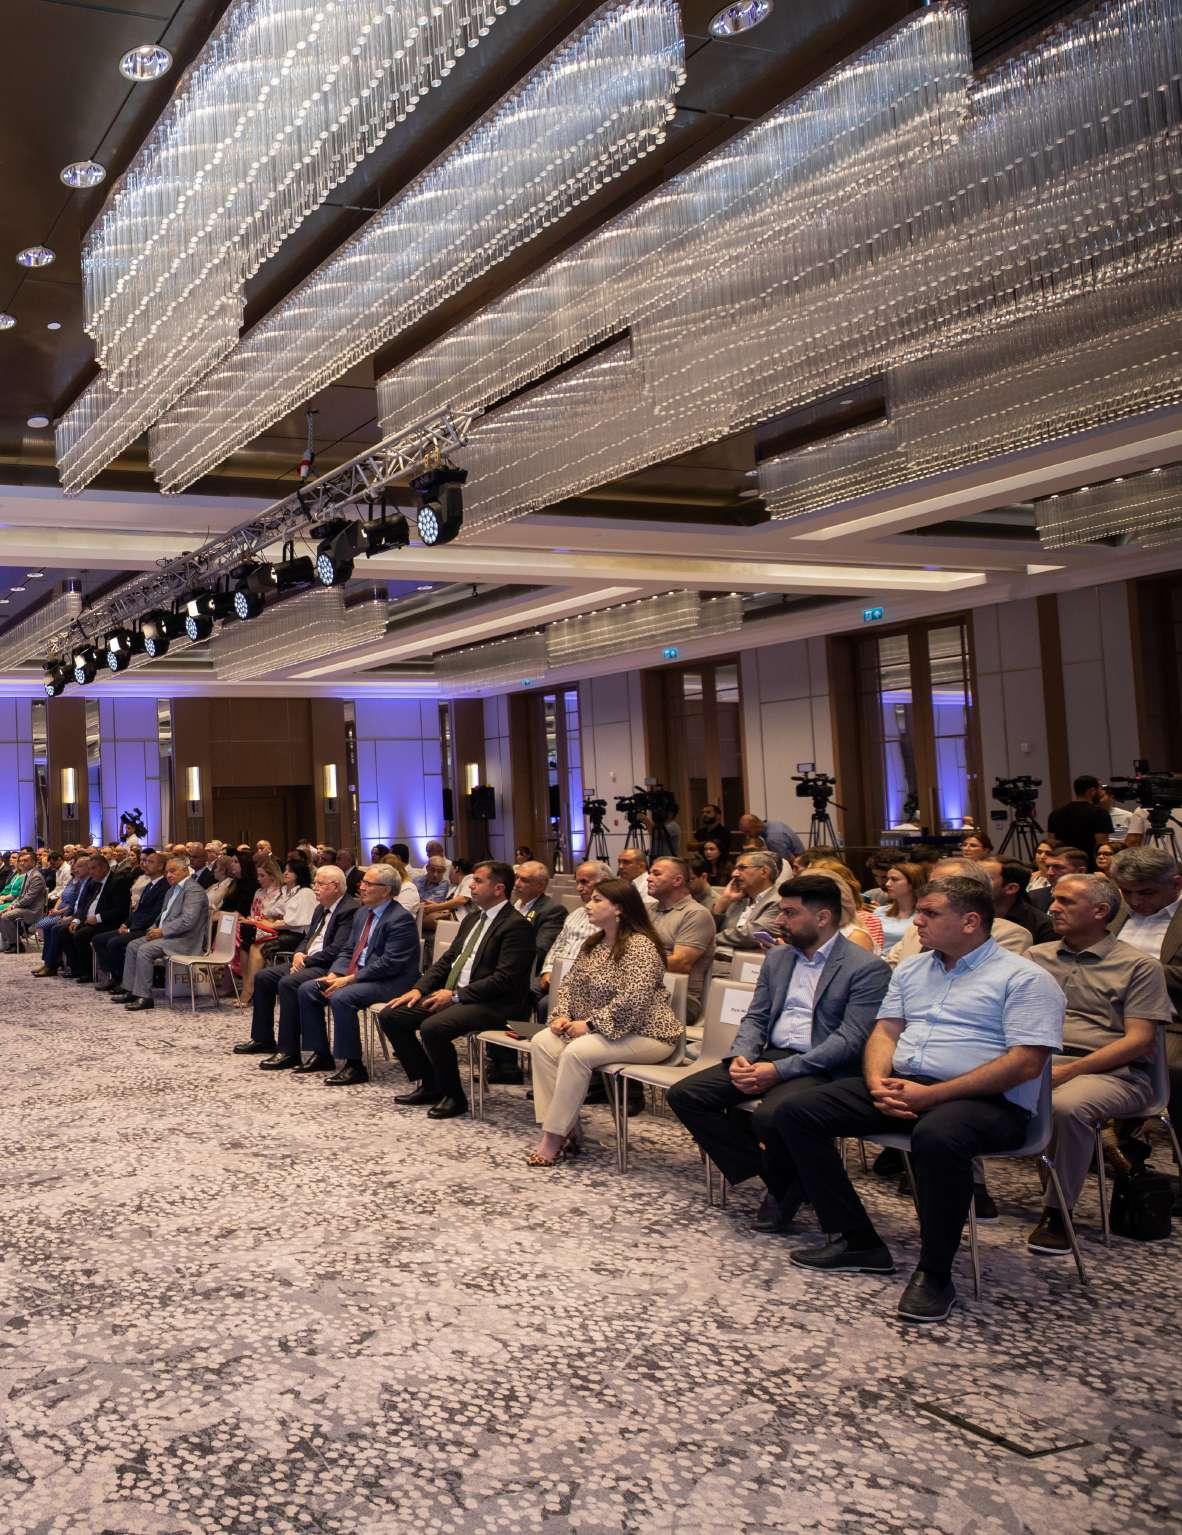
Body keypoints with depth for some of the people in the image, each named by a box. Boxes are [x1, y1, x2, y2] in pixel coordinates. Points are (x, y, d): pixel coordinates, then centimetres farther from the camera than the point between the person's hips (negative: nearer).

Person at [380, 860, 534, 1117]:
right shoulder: (473, 919, 18)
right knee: (390, 1016, 0)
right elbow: (447, 959, 20)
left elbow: (504, 979, -19)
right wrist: (419, 989, 4)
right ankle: (428, 1084, 10)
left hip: (491, 1004, -9)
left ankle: (454, 1096, -10)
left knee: (432, 1027, -32)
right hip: (452, 994, 9)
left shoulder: (516, 925, -11)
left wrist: (456, 995, -19)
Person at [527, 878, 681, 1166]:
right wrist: (562, 1015, -4)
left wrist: (589, 1024, -23)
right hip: (599, 1029, 9)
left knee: (576, 1053, -30)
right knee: (541, 1043, -11)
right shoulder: (594, 942, 11)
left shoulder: (640, 946, -18)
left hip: (645, 1034, -9)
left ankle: (554, 1139, -20)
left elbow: (632, 1000, -27)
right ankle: (567, 1131, -12)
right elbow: (571, 981, 14)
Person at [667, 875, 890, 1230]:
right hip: (769, 1057, 7)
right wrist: (740, 1057, -8)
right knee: (684, 1094, -9)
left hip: (819, 1069, -7)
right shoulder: (777, 958, 16)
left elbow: (850, 1040, -15)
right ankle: (766, 1171, 0)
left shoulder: (867, 969, -7)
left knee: (770, 1116, -36)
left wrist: (779, 1070, -21)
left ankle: (788, 1185, -2)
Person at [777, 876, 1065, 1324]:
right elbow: (885, 1031, 17)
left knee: (937, 1137, -41)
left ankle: (935, 1273, -19)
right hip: (900, 1086, 7)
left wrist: (931, 1095, -19)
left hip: (986, 1101, -7)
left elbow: (1025, 1063, -14)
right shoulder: (911, 969, 19)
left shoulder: (1023, 979, -4)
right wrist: (877, 1081, -8)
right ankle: (857, 1241, -2)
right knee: (798, 1112, -7)